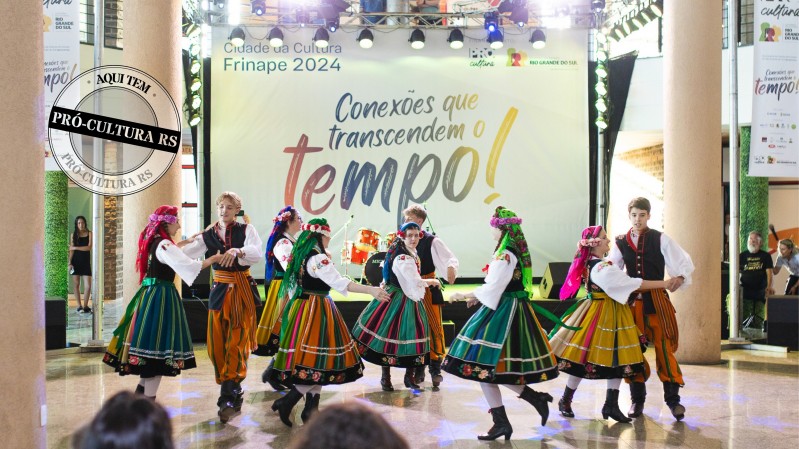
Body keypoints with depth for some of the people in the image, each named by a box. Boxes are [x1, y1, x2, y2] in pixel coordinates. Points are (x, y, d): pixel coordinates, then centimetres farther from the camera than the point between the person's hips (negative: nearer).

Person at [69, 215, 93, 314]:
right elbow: (71, 250, 2)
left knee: (88, 286, -5)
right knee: (76, 284, 2)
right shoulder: (74, 234, 5)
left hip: (86, 262, -1)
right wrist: (70, 263, -6)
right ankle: (79, 306, 10)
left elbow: (89, 247, -9)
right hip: (76, 262, 1)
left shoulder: (89, 234, 1)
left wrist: (75, 247, -11)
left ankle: (85, 306, 9)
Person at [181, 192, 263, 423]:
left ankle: (228, 398, -7)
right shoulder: (209, 234, 8)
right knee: (216, 345, 3)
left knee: (236, 343, -8)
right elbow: (186, 253, -4)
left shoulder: (246, 230, 0)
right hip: (220, 290, 4)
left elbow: (257, 254, -18)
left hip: (242, 291, -3)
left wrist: (237, 251, -36)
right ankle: (233, 395, 18)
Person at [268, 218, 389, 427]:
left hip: (300, 307, 9)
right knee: (319, 361, -7)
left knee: (312, 360, 11)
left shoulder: (299, 255, 12)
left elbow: (292, 287, 19)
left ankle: (311, 410, 11)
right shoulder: (319, 258, -16)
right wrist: (370, 290, -33)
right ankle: (286, 402, -10)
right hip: (316, 312, -9)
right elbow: (339, 282, -27)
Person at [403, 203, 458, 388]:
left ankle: (435, 369, 6)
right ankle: (418, 369, 18)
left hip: (428, 291, -4)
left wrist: (451, 268, -33)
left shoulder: (431, 241, -8)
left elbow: (451, 258, -13)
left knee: (434, 328, -1)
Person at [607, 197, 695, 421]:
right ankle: (637, 399, 19)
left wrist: (679, 277, -22)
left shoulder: (660, 239, -1)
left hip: (657, 301, -3)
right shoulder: (621, 242, 7)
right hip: (633, 301, 3)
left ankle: (673, 399, 6)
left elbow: (685, 262, -3)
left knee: (664, 348, -4)